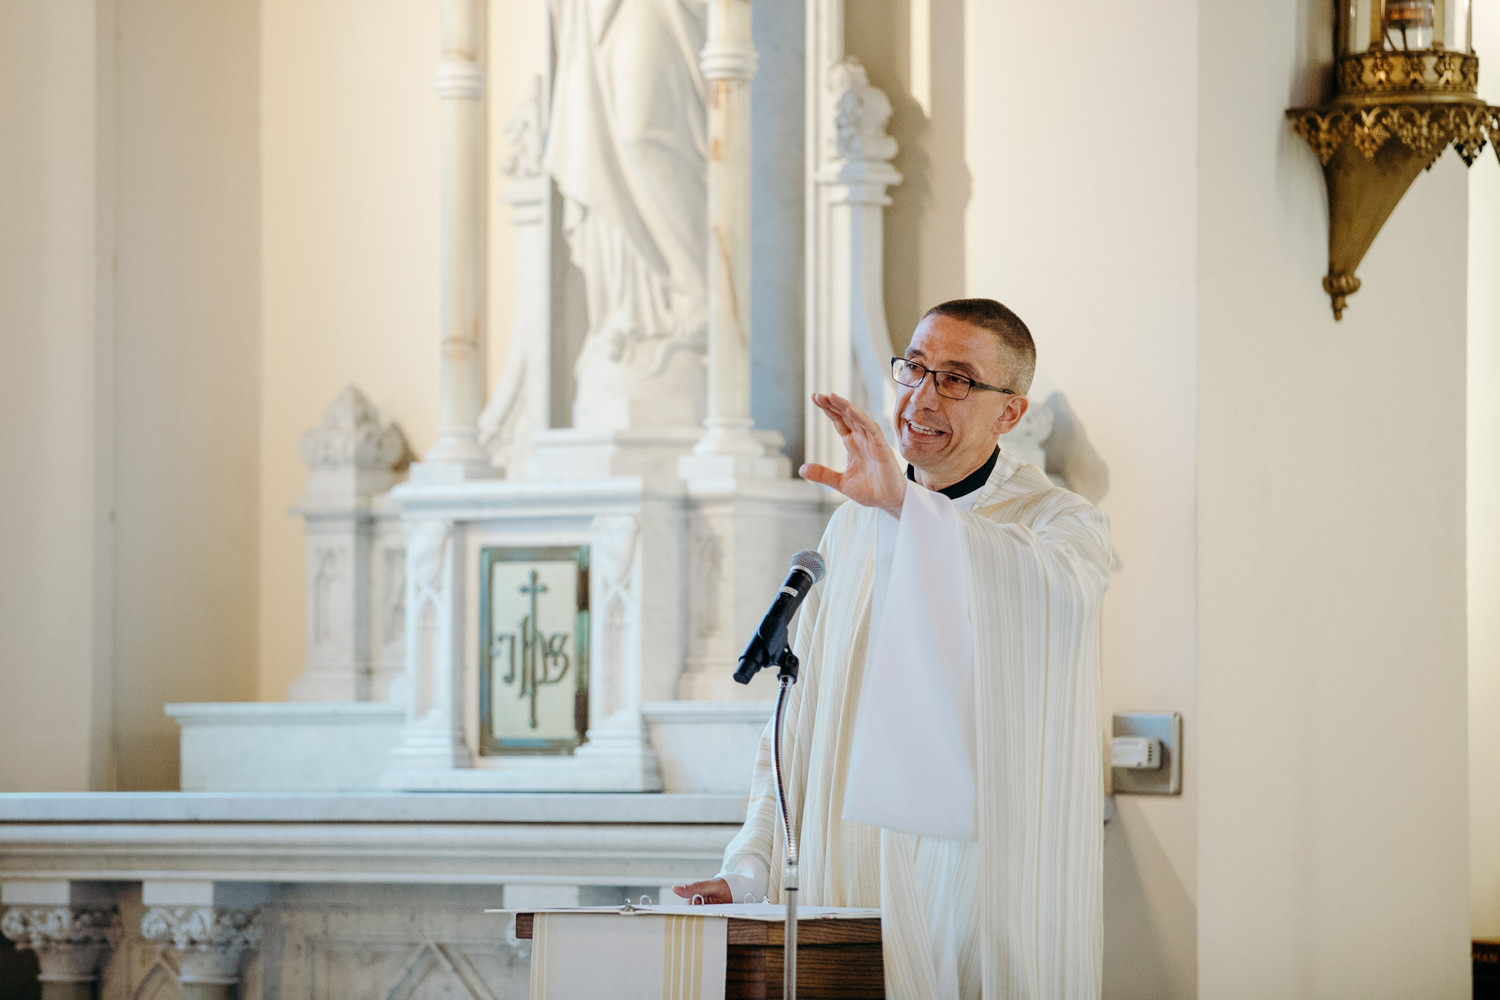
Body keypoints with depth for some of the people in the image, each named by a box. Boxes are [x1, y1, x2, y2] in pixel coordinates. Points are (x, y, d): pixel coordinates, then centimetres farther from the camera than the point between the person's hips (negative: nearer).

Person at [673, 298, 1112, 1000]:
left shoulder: (1060, 522, 0)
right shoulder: (855, 527, 15)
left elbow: (1059, 592, -27)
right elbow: (800, 714, 15)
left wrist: (905, 501, -35)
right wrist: (752, 865, 5)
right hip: (855, 880, 4)